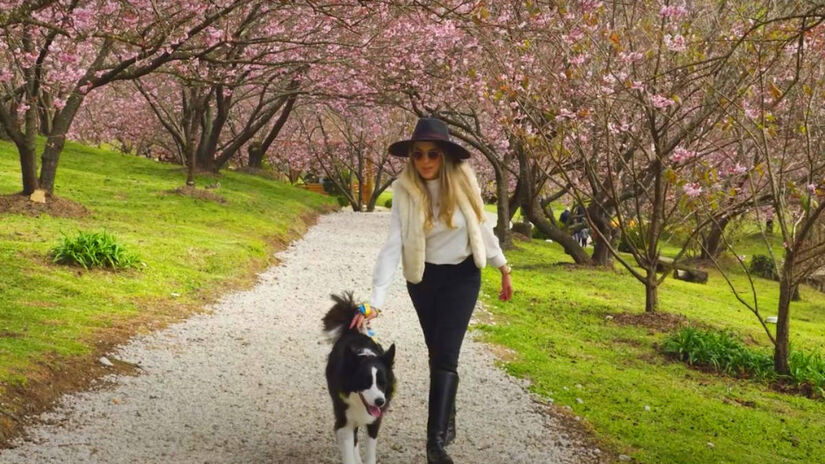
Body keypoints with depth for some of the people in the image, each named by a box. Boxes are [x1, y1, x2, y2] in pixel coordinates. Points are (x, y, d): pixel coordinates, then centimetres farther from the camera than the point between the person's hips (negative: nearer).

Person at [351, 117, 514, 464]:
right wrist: (375, 301, -28)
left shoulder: (463, 180, -15)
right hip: (423, 278, 1)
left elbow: (482, 226, 0)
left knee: (446, 354, -11)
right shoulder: (404, 189, -17)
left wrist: (503, 269, 8)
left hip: (462, 276, -1)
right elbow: (392, 246, -21)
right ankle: (448, 419, 34)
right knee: (437, 353, 13)